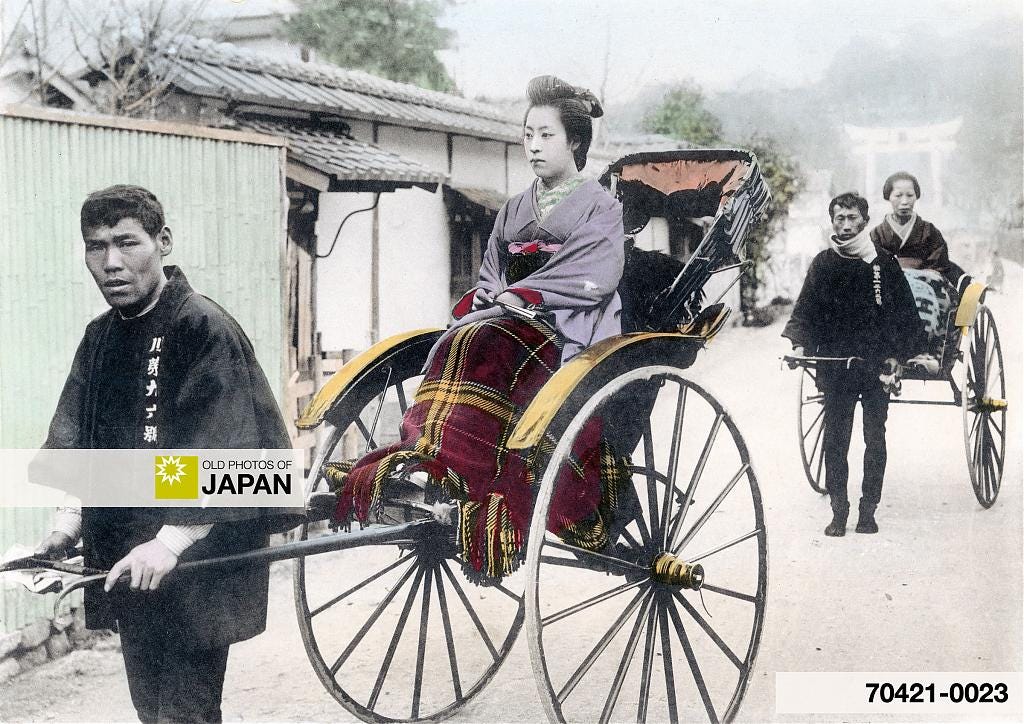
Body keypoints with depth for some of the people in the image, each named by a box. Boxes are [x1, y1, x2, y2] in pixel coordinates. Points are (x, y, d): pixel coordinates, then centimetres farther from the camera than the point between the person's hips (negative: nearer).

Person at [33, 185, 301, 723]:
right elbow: (74, 438, 10)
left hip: (195, 565, -8)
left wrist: (171, 541, -29)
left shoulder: (205, 329, -14)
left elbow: (222, 458, -22)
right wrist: (69, 517, -5)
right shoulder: (100, 338, 10)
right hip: (124, 567, 8)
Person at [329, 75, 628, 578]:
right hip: (503, 323, 5)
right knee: (461, 346, -28)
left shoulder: (601, 209, 5)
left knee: (481, 346, -33)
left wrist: (518, 293, -15)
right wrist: (485, 299, -4)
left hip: (569, 336, -5)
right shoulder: (513, 211, 23)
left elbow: (590, 278, -9)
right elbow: (490, 279, 18)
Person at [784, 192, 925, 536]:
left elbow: (905, 314, 3)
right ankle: (838, 509, 9)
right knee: (835, 440, 1)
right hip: (835, 366, 1)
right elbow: (804, 311, 5)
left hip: (877, 366, -1)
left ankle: (868, 509, 14)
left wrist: (896, 354, -6)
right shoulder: (823, 264, 4)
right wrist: (800, 344, -12)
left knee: (875, 439, 5)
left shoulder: (883, 263, 0)